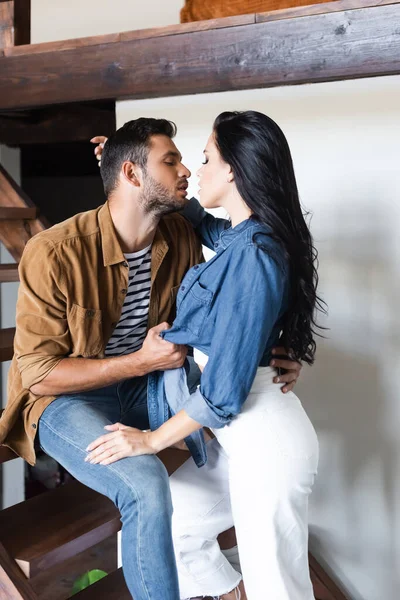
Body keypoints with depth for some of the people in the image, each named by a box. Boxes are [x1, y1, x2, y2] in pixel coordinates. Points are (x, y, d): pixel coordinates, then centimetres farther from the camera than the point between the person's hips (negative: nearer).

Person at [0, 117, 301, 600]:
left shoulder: (180, 237, -6)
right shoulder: (53, 253, -24)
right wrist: (142, 361, -27)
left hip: (145, 382, 7)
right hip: (65, 398, -6)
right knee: (147, 485, -31)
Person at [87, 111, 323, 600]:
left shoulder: (253, 255, -21)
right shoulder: (242, 238, 7)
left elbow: (226, 387, -22)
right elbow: (197, 219, 31)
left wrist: (152, 440, -11)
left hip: (267, 443, -9)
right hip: (243, 437, 9)